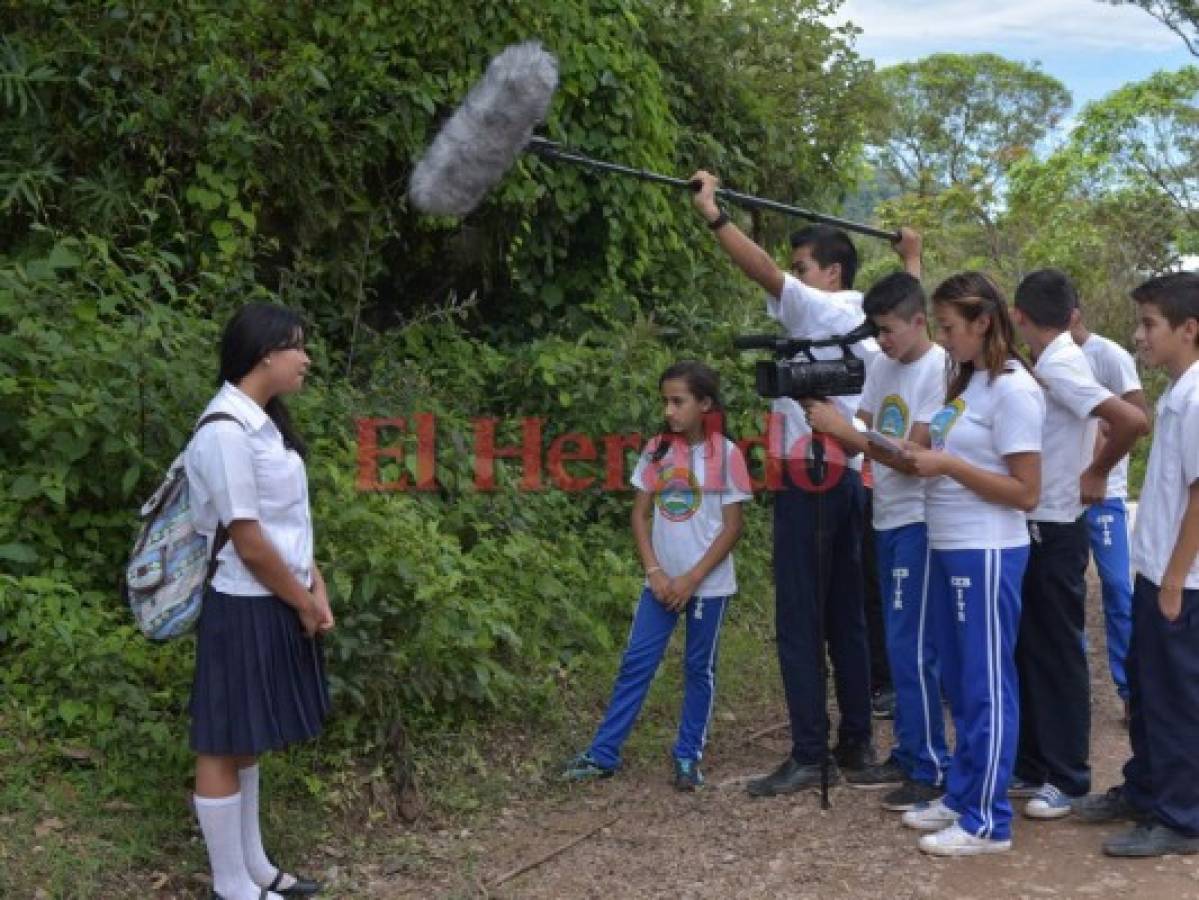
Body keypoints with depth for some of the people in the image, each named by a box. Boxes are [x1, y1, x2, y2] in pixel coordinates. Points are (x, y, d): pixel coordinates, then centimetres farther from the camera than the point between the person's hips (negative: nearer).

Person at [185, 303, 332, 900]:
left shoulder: (266, 423, 9)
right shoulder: (227, 431, -20)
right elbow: (248, 541, -19)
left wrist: (316, 592, 5)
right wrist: (304, 604, -8)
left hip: (276, 606, 9)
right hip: (245, 610, -9)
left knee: (248, 742, 18)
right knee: (224, 745, 3)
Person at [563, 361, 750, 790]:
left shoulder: (725, 454, -8)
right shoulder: (657, 450, 2)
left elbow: (732, 527, -8)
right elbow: (639, 515, 6)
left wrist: (692, 579, -11)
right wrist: (655, 571, -5)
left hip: (708, 582, -3)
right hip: (662, 580, 3)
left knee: (699, 668, 6)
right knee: (636, 662, 3)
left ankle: (688, 757, 17)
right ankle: (603, 753, 8)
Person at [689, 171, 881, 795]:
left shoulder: (820, 310, -10)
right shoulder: (864, 325, 16)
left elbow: (765, 273, -22)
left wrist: (713, 216, -27)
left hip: (810, 476, -9)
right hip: (848, 475, 9)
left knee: (800, 621, -7)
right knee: (844, 616, 13)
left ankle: (809, 757, -5)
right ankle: (856, 742, 19)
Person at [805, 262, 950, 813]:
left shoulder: (938, 371, -14)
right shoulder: (883, 369, 11)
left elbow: (911, 458, -19)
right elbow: (862, 443, 9)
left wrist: (844, 430, -22)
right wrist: (829, 423, -10)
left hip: (918, 523, -8)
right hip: (887, 520, 8)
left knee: (912, 648, -6)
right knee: (901, 646, 14)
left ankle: (932, 769, 4)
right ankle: (908, 757, 25)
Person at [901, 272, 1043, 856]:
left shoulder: (1012, 389, -14)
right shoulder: (965, 382, 12)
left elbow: (1026, 493, -16)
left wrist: (948, 465, -18)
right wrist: (922, 458, 0)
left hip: (987, 555, -9)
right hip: (948, 549, 9)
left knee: (987, 687, 0)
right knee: (959, 684, 16)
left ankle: (988, 822, 9)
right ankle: (961, 798, 27)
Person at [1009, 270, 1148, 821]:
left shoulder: (1057, 367, -18)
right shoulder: (1060, 363, 8)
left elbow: (1133, 421, -28)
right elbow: (1104, 423, 20)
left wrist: (1097, 474, -14)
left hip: (1053, 528, -9)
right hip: (1040, 525, 9)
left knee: (1057, 653, 0)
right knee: (1030, 648, 14)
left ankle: (1067, 778, 11)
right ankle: (1034, 765, 24)